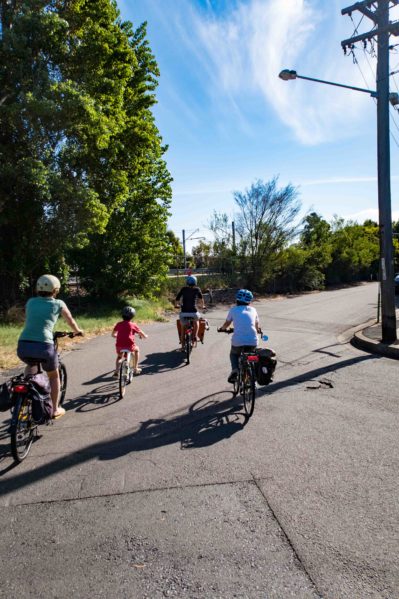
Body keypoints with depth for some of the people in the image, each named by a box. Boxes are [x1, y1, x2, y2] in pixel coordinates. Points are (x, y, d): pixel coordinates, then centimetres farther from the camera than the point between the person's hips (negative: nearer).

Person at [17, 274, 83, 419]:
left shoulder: (31, 302, 19)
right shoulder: (58, 304, 10)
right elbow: (71, 322, 23)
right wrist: (78, 331, 44)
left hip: (23, 346, 3)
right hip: (44, 346, -3)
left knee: (31, 365, 38)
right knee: (54, 376, 24)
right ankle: (55, 409, 30)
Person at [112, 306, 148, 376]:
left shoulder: (119, 324, 8)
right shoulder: (133, 325, 1)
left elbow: (113, 334, 21)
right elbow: (144, 336, 5)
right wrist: (145, 336, 28)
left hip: (119, 346, 3)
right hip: (129, 346, -3)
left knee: (119, 357, 32)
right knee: (136, 349, 30)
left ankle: (116, 372, 14)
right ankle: (135, 369, 30)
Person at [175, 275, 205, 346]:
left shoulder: (183, 289, 8)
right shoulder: (197, 289, 5)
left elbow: (176, 300, 6)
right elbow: (201, 299, -4)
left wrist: (176, 305, 26)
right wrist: (202, 306, 15)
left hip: (184, 312, 1)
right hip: (193, 312, -1)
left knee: (182, 327, 23)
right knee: (196, 321, 34)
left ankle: (183, 345, 24)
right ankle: (195, 336, 20)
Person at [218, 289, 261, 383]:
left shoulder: (233, 310, 12)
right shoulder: (253, 310, 17)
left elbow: (226, 324, 25)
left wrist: (221, 328, 46)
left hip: (238, 340, -1)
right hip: (253, 341, 2)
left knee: (234, 354, 28)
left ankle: (235, 370, 5)